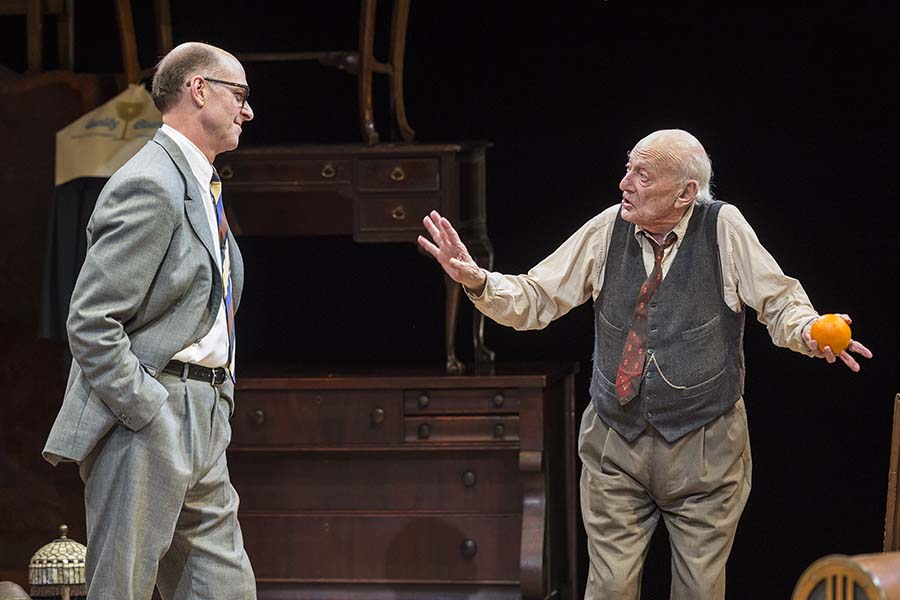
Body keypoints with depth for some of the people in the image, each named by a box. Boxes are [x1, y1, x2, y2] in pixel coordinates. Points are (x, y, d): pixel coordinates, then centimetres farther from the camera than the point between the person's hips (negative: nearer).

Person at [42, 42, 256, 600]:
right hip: (147, 422, -10)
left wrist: (220, 403, 16)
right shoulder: (151, 186, -13)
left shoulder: (202, 188, 20)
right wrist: (151, 417, -20)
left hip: (203, 427, 10)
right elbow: (90, 323, -18)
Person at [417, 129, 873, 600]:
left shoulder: (724, 229, -9)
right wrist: (477, 281, -16)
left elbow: (780, 304, -3)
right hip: (616, 442, 2)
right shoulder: (607, 230, -3)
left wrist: (808, 333, -25)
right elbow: (535, 300, 2)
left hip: (705, 448, -1)